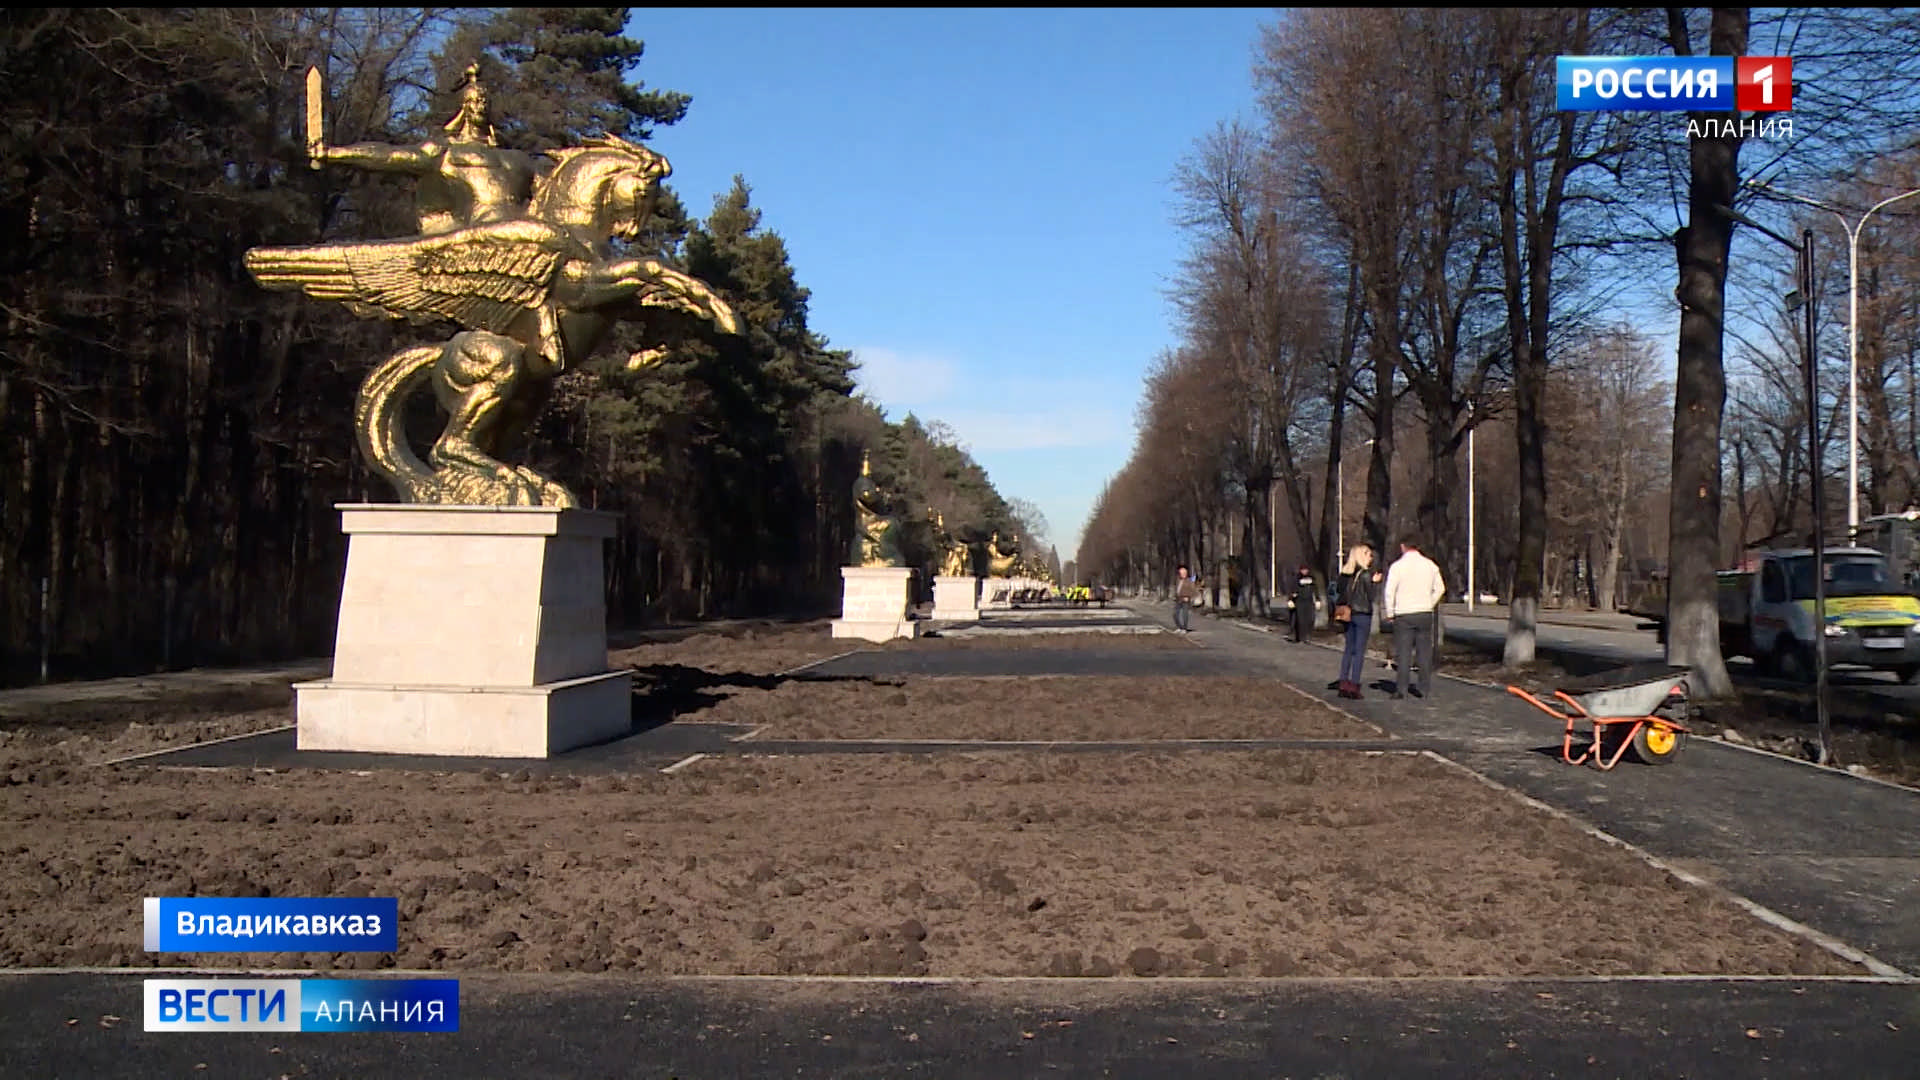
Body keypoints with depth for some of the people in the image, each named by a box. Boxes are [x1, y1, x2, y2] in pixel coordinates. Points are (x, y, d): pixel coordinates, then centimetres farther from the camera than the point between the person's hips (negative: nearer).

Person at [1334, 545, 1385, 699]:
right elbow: (1371, 596, -11)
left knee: (1349, 649, 14)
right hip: (1363, 614, -6)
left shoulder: (1345, 573, 6)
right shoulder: (1366, 574, -12)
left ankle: (1344, 683, 13)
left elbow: (1341, 593, 10)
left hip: (1349, 614, 6)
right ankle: (1354, 685, -3)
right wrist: (1375, 582, -4)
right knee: (1359, 651, -2)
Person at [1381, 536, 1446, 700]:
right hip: (1425, 613, 3)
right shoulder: (1430, 565, 6)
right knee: (1425, 651, 8)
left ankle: (1400, 689, -4)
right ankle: (1426, 689, 9)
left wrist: (1389, 614, 0)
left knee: (1403, 652, -1)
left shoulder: (1397, 566, -7)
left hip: (1404, 614, -3)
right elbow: (1440, 588, 13)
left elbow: (1388, 592, -9)